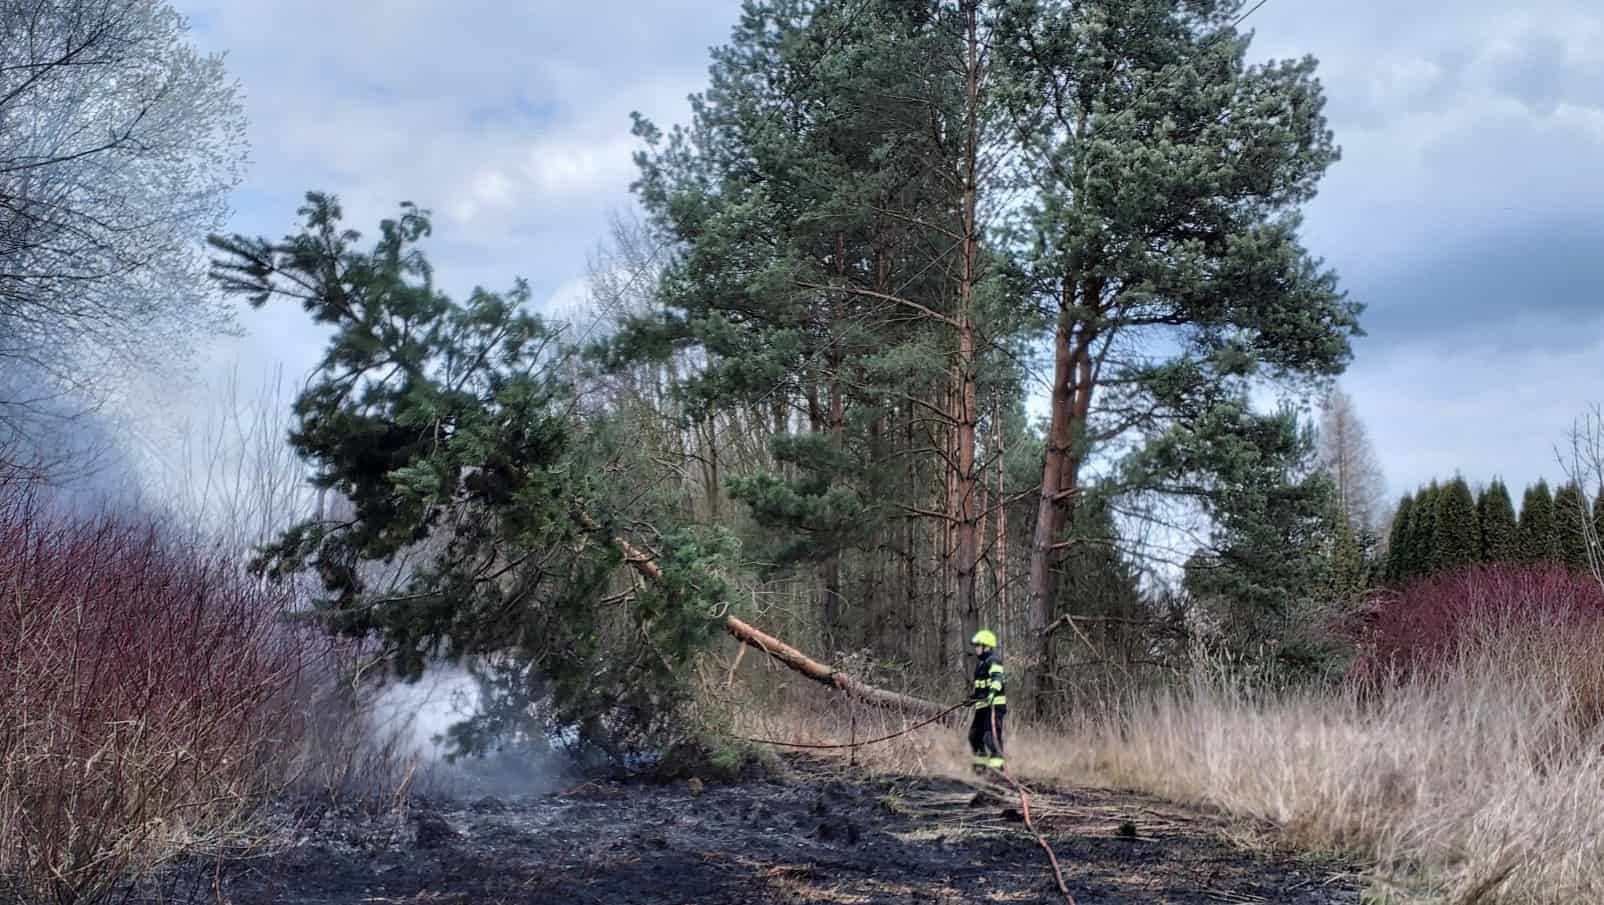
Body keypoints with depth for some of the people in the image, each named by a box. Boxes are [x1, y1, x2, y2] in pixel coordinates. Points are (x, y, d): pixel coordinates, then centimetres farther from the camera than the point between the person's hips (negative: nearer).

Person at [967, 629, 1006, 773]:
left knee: (992, 733, -19)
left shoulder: (993, 661, -10)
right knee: (975, 734, 16)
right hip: (982, 705, 10)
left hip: (994, 703, -10)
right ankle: (981, 760, 32)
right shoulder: (980, 664, 21)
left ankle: (997, 761, -21)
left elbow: (997, 678, -29)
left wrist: (992, 692, -44)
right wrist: (974, 695, 46)